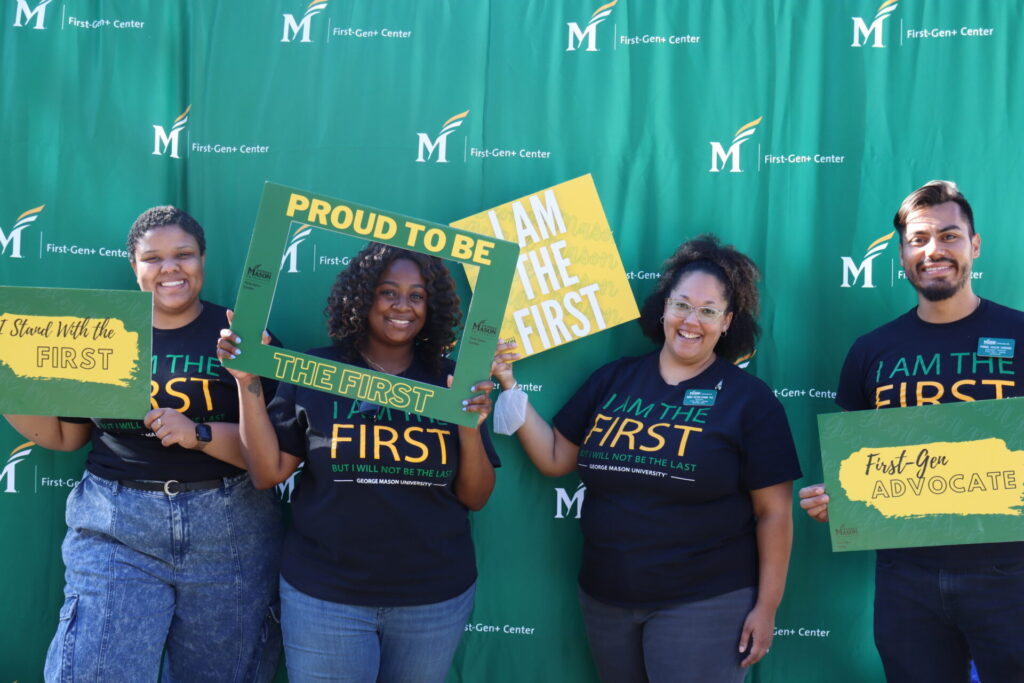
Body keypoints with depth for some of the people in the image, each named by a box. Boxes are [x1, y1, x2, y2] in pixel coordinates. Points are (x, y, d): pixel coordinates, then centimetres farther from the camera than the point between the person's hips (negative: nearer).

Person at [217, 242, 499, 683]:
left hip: (436, 598, 2)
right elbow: (267, 473, -5)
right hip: (324, 594, -2)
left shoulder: (451, 382, 0)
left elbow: (475, 497, 1)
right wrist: (248, 382, -12)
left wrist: (470, 427, -15)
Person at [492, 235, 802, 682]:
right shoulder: (613, 380, 5)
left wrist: (766, 606, -6)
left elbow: (774, 513, -5)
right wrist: (510, 386, 0)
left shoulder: (749, 399, -6)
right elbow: (554, 458, 8)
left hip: (703, 604, -4)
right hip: (604, 599, 4)